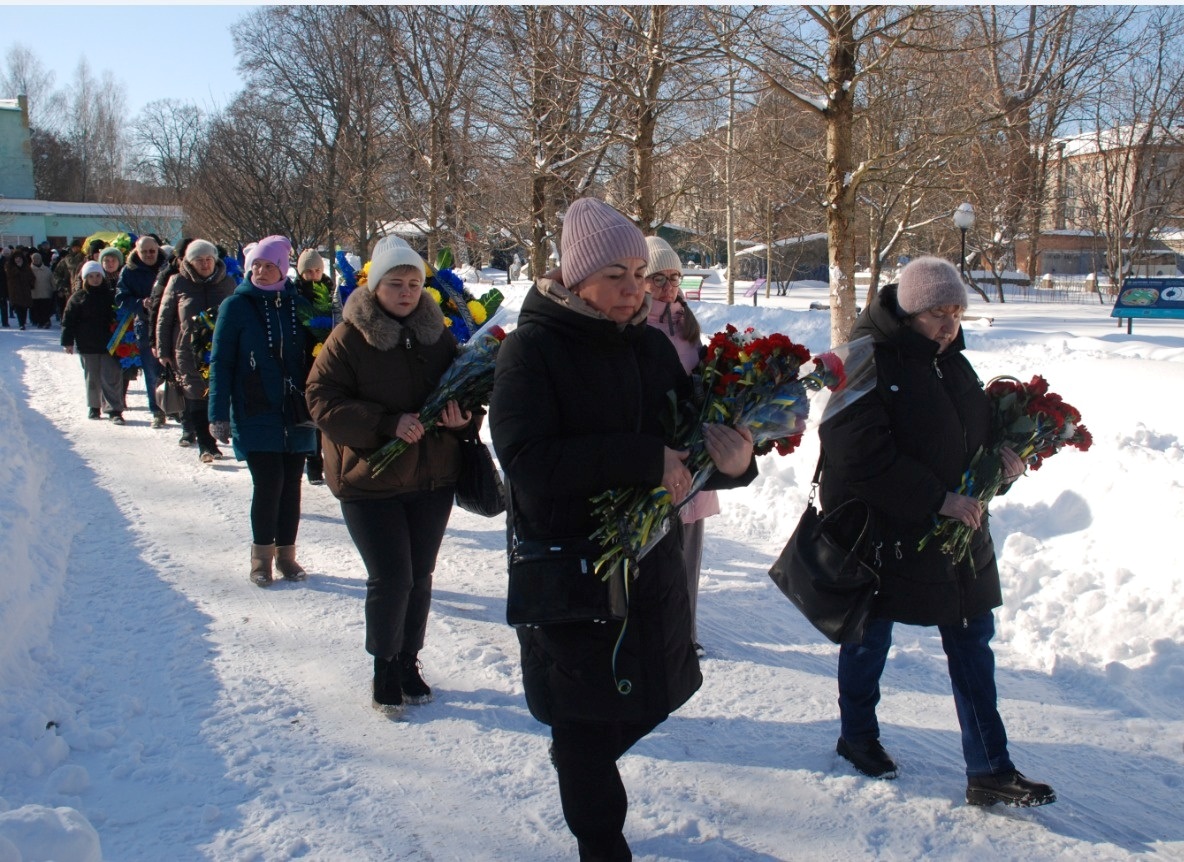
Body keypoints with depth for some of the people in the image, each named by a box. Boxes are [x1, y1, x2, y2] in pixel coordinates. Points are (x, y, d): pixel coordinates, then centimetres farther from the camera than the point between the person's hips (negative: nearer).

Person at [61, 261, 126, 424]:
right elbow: (68, 320, 4)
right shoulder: (78, 297, 4)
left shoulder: (110, 295, 6)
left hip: (108, 345, -1)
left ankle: (115, 410, -6)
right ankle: (94, 407, 23)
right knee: (91, 378, 10)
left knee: (111, 377, -7)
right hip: (87, 346, 1)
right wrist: (68, 341, -1)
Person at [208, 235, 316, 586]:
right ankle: (262, 556, 10)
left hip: (295, 414, 3)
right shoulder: (236, 305, -1)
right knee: (269, 483, -8)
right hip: (256, 414, -3)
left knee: (291, 484, 7)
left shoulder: (297, 303, 7)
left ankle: (286, 553, 21)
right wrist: (219, 414, -8)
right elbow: (221, 362, -2)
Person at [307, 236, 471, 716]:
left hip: (432, 478, 4)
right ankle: (384, 666, 16)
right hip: (369, 479, -4)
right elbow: (323, 400, -13)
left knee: (420, 576, 11)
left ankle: (409, 660, 30)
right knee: (390, 577, -6)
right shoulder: (350, 337, -8)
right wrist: (388, 424, -24)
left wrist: (461, 418, -11)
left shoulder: (437, 335, 5)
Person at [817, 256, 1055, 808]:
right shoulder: (867, 363, -19)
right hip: (882, 531, -7)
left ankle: (989, 772, 17)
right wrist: (938, 499, -25)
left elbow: (976, 423, 20)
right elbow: (864, 458, -26)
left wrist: (999, 454, -3)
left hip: (957, 527, 7)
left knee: (972, 644, 8)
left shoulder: (948, 359, 7)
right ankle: (857, 737, 35)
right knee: (871, 637, 12)